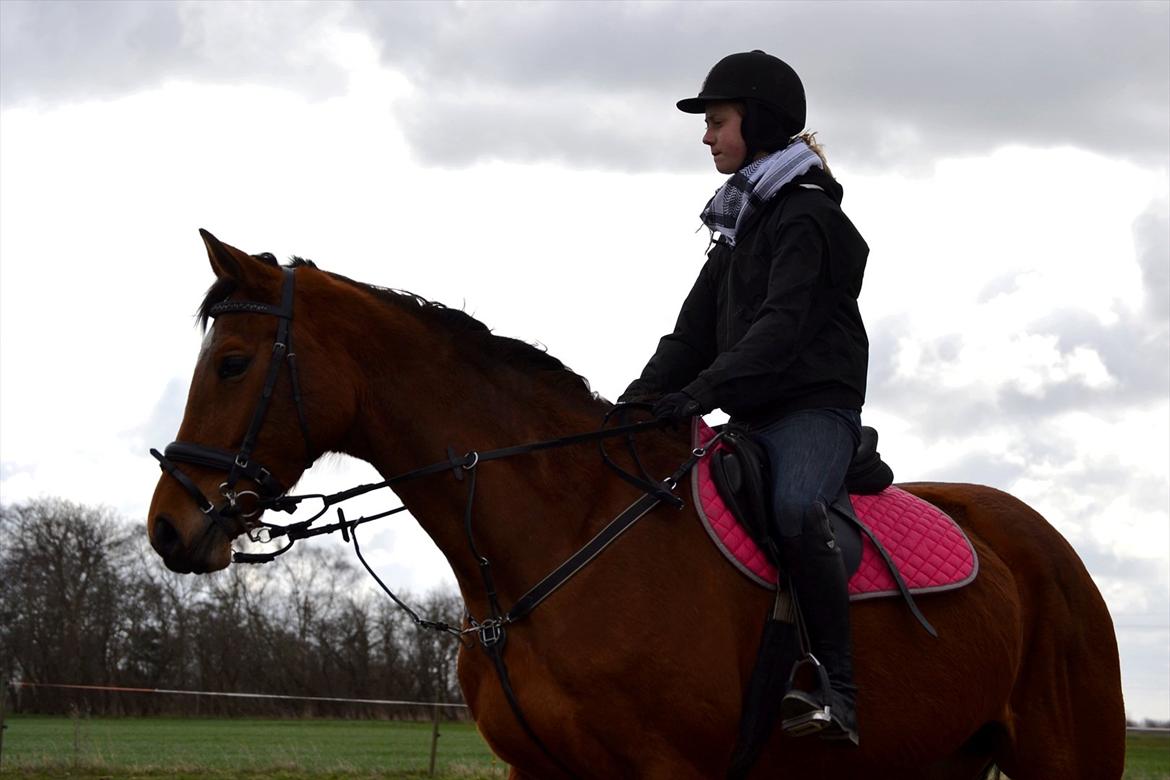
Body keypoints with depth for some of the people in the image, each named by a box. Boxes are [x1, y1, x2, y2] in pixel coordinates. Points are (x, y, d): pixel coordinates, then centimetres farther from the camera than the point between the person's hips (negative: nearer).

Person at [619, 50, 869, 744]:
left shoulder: (806, 214, -8)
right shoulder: (741, 219, 20)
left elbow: (781, 324, -22)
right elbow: (698, 325, 16)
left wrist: (705, 389, -33)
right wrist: (644, 394, 1)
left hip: (815, 405, -10)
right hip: (755, 415, 10)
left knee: (794, 508, -37)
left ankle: (837, 692, -37)